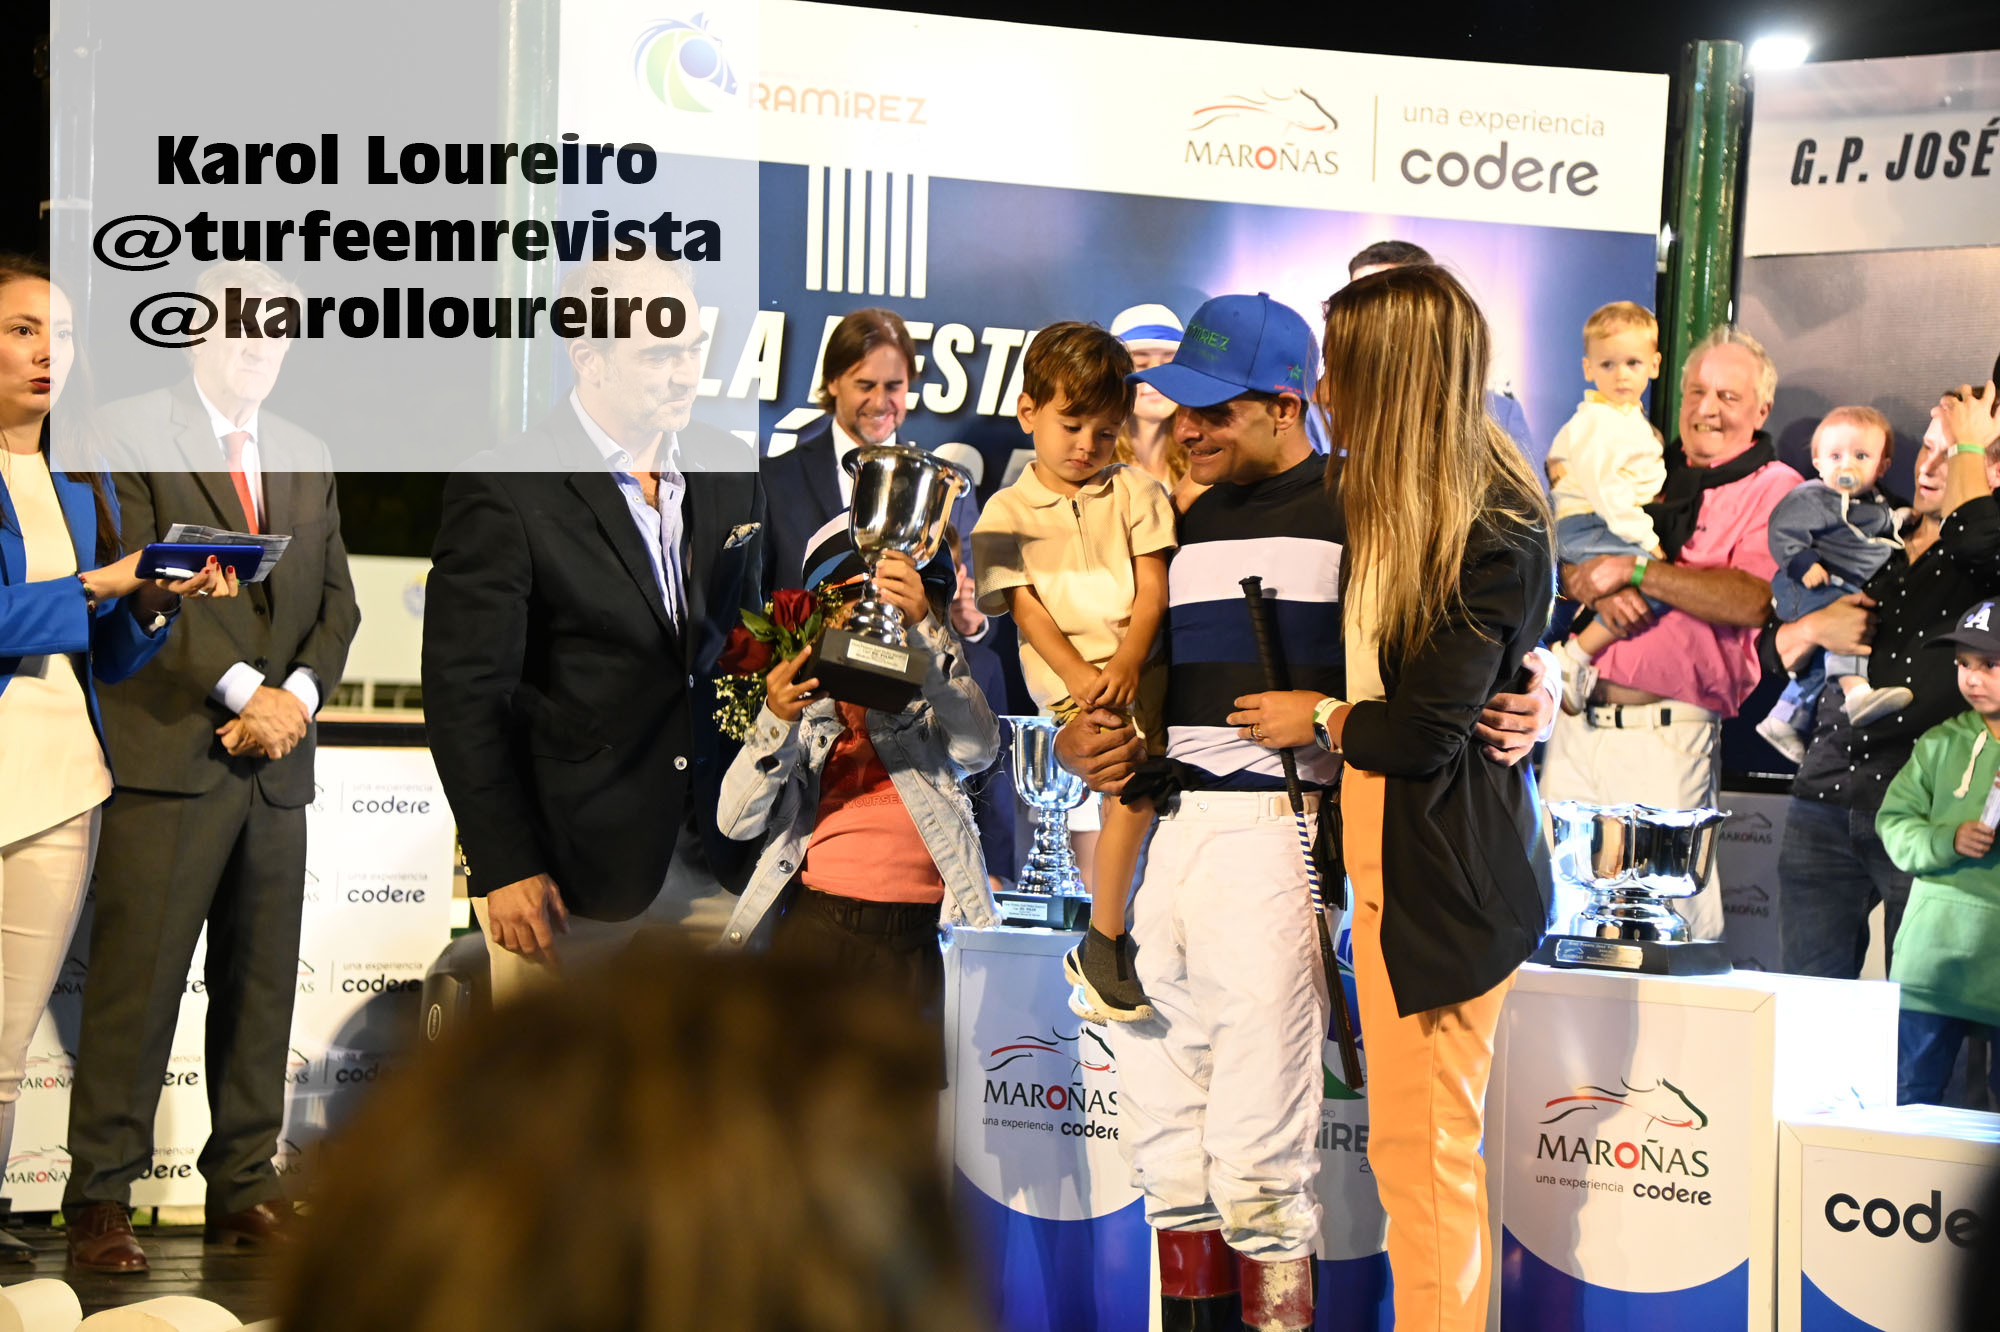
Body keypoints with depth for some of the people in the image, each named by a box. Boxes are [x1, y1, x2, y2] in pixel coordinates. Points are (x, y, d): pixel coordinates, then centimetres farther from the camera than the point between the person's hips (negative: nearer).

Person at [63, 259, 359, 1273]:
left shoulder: (307, 458, 19)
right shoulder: (128, 434, -1)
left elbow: (335, 599, 16)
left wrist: (298, 693, -3)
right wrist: (243, 690, -15)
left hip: (277, 765, 6)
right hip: (167, 757, -6)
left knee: (262, 986, 7)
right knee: (135, 983, -6)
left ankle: (244, 1186, 14)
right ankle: (101, 1198, 0)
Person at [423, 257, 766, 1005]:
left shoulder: (729, 473, 8)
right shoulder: (504, 493, -11)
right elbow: (464, 692, -11)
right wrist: (505, 867, -14)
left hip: (711, 852, 5)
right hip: (568, 860, -5)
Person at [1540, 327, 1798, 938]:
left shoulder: (1774, 491, 0)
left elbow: (1752, 600, -16)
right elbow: (1561, 560, 12)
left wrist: (1635, 571, -15)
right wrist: (1599, 587, -10)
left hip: (1668, 736, -5)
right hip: (1579, 722, 5)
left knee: (1673, 920, -7)